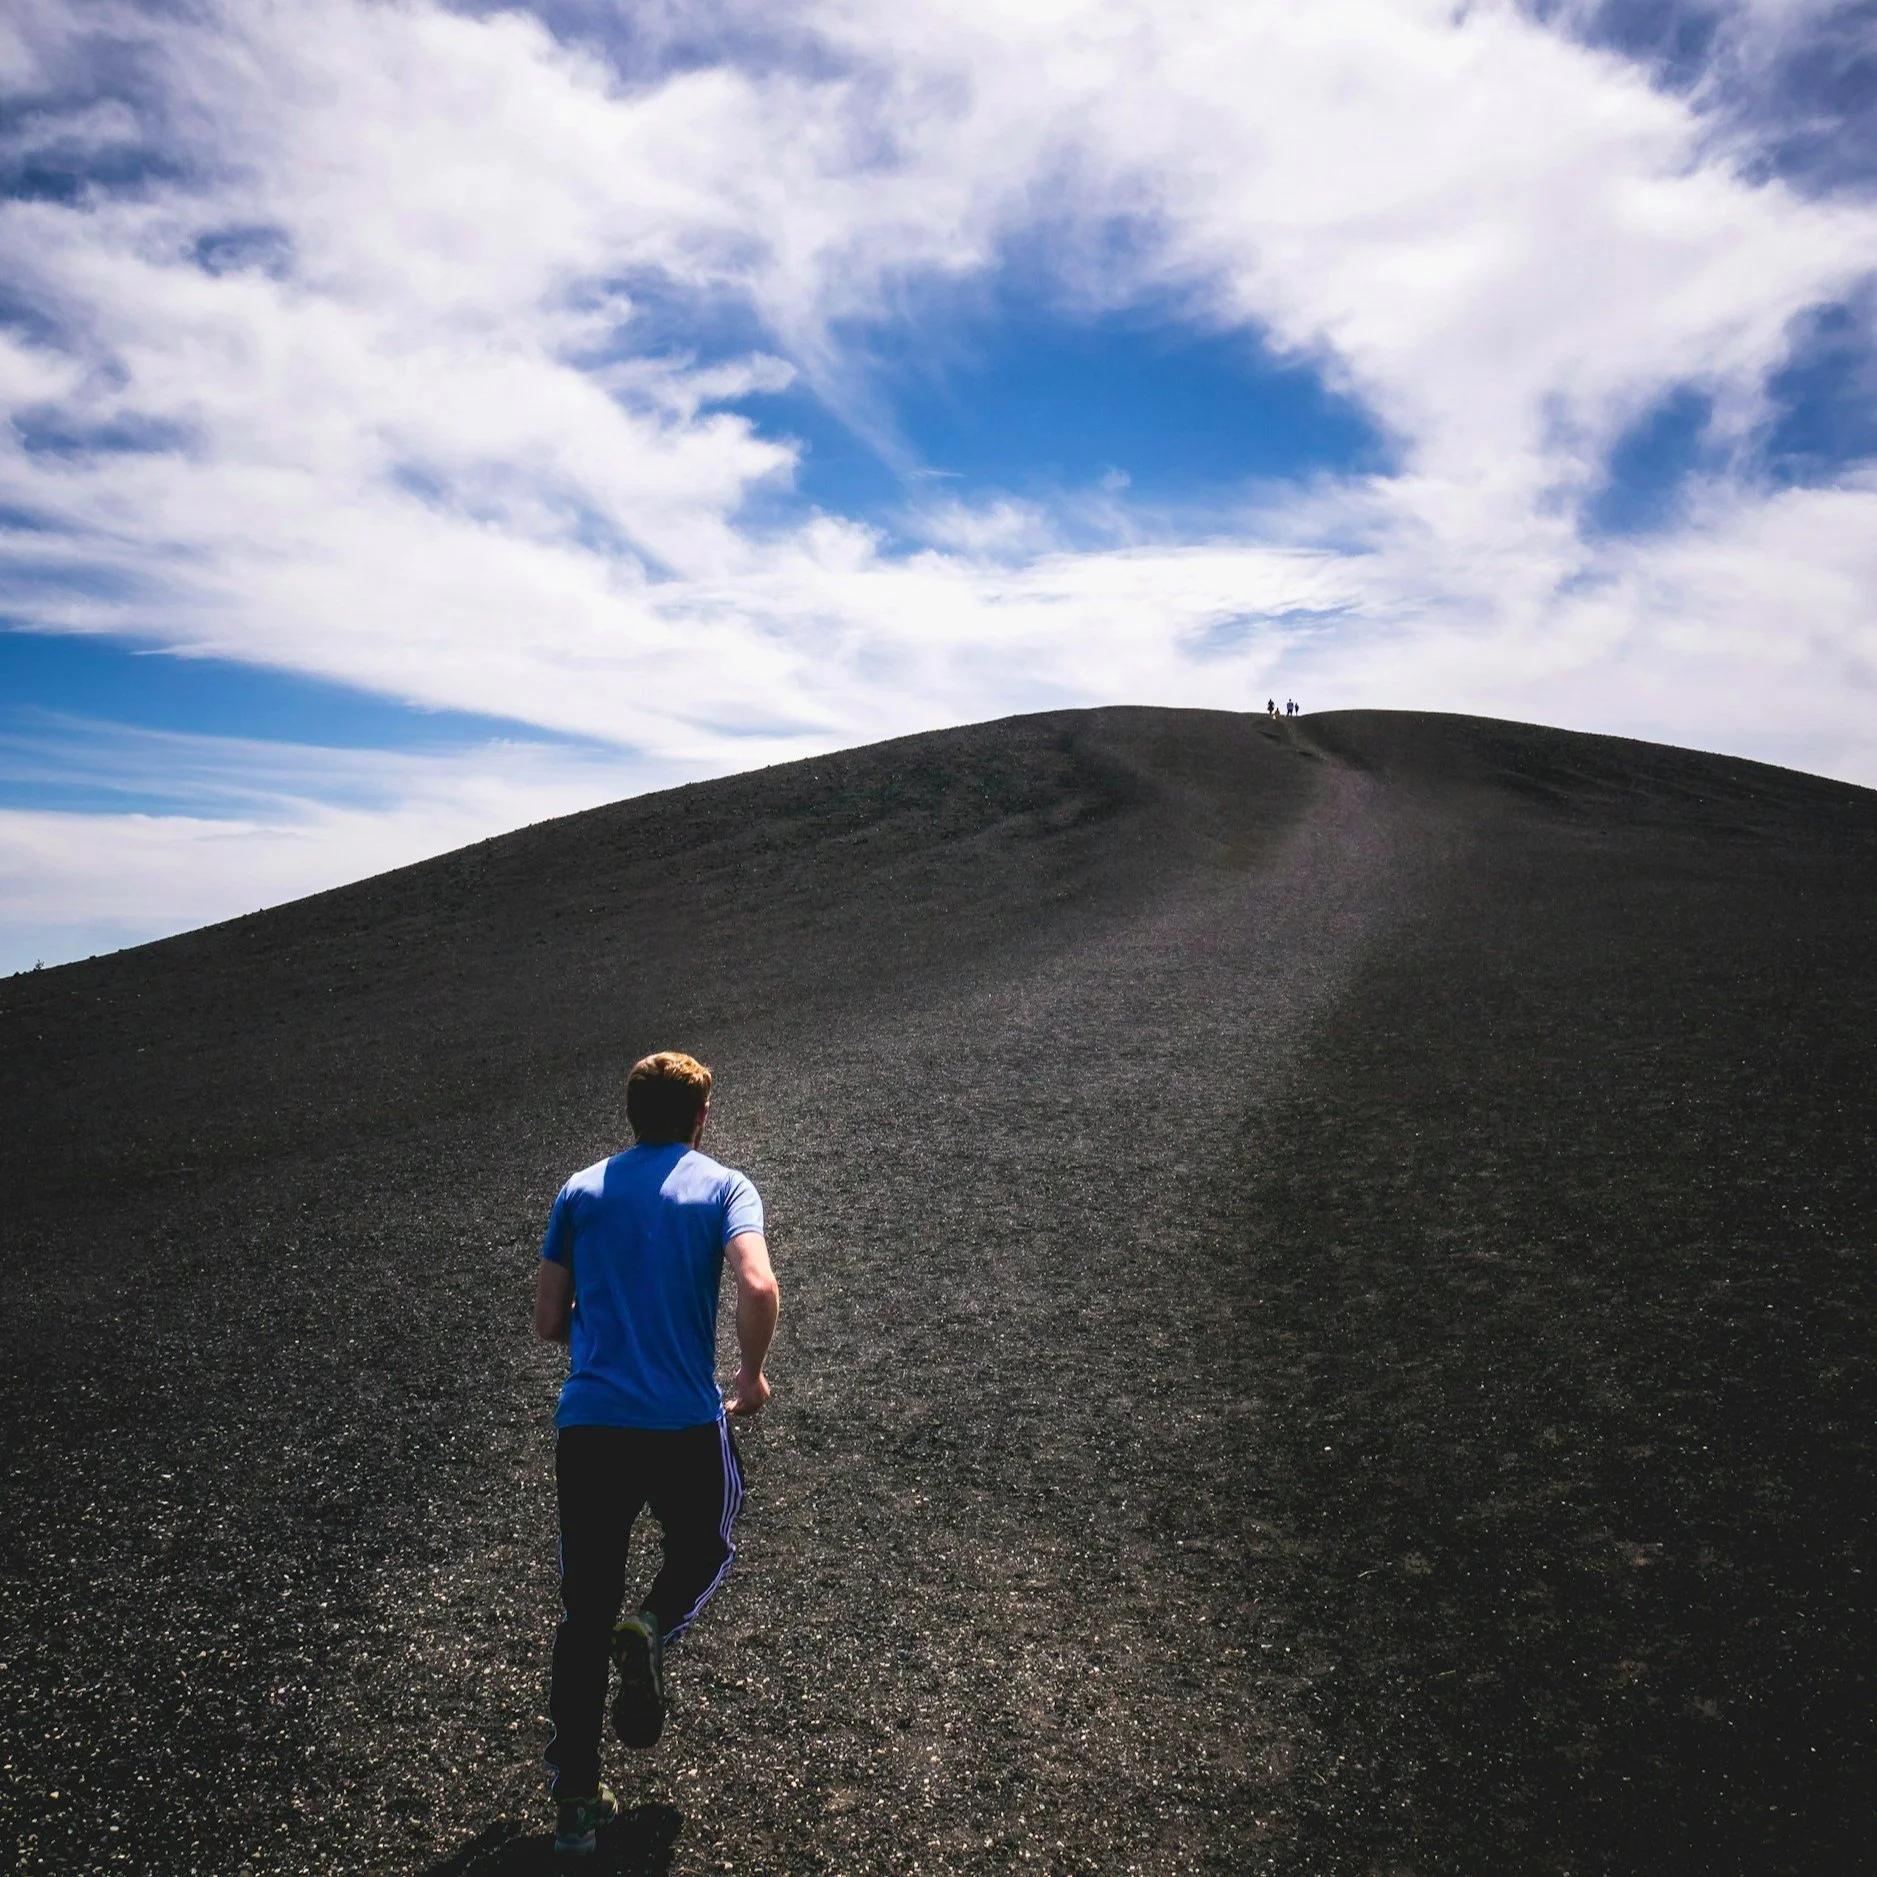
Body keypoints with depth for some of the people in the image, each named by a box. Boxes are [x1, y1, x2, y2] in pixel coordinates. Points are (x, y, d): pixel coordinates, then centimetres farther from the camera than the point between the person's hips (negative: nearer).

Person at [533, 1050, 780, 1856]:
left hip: (586, 1427, 3)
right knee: (706, 1547, 27)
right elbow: (759, 1288, -18)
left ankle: (575, 1797, 17)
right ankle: (652, 1629, -2)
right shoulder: (723, 1187, -1)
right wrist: (751, 1375, 0)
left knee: (584, 1612, 16)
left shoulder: (580, 1191, 8)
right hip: (686, 1427, -2)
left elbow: (548, 1322, 10)